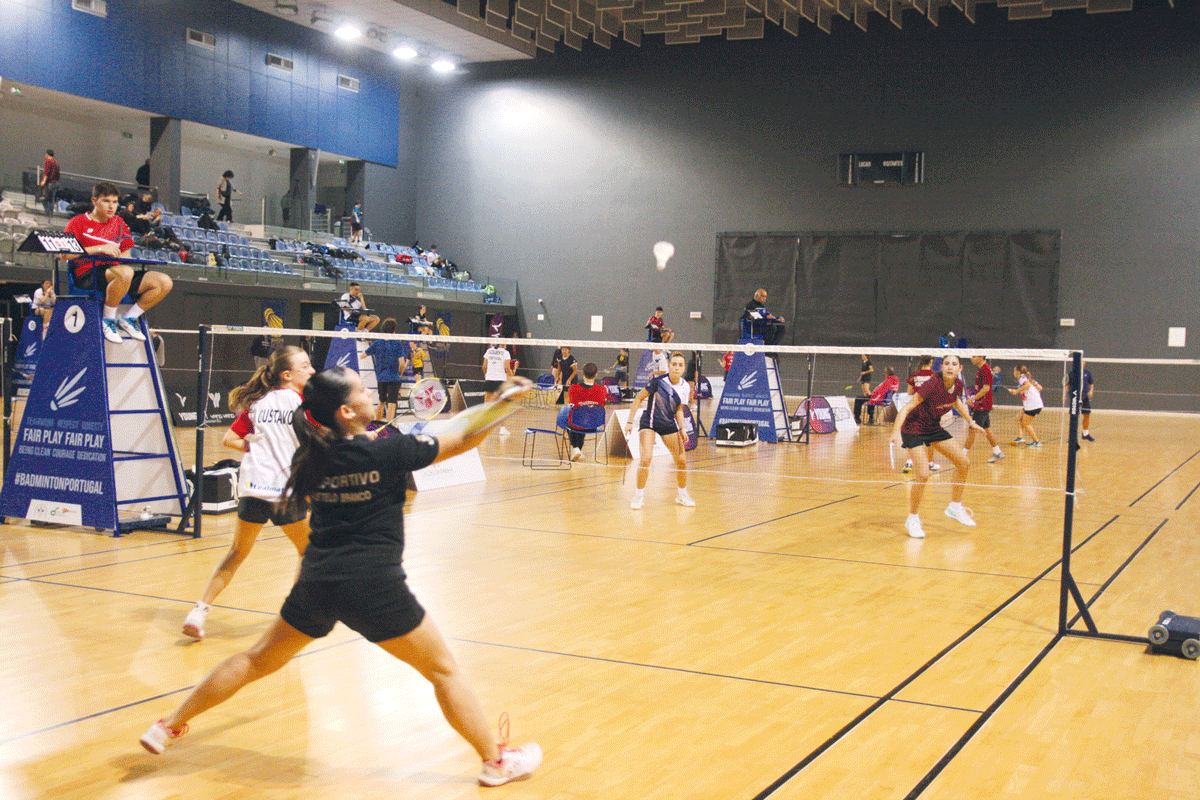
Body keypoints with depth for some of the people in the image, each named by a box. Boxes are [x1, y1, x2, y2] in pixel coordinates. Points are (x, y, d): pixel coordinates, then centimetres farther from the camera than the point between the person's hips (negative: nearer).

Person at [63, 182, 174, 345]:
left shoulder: (119, 223, 22)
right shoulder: (79, 222, 6)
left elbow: (125, 254, 22)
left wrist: (121, 256, -3)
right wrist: (100, 249, -15)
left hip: (113, 273, 6)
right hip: (88, 275, -6)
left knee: (164, 282, -13)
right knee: (125, 272, -41)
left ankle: (128, 319, 1)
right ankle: (107, 321, -21)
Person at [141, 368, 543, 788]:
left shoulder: (311, 455, 3)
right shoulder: (386, 451, -13)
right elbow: (463, 438, -8)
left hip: (316, 580, 5)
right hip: (373, 585, -5)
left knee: (257, 660, 23)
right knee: (443, 670, 9)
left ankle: (168, 726, 30)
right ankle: (495, 761, 16)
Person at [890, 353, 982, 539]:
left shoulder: (958, 386, -7)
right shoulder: (932, 386, -28)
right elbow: (907, 407, -28)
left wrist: (971, 422, 23)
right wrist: (896, 431, -40)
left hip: (934, 428, 7)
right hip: (913, 429, -7)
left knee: (963, 462, 5)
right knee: (923, 475, -20)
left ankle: (955, 507, 24)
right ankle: (912, 519, 0)